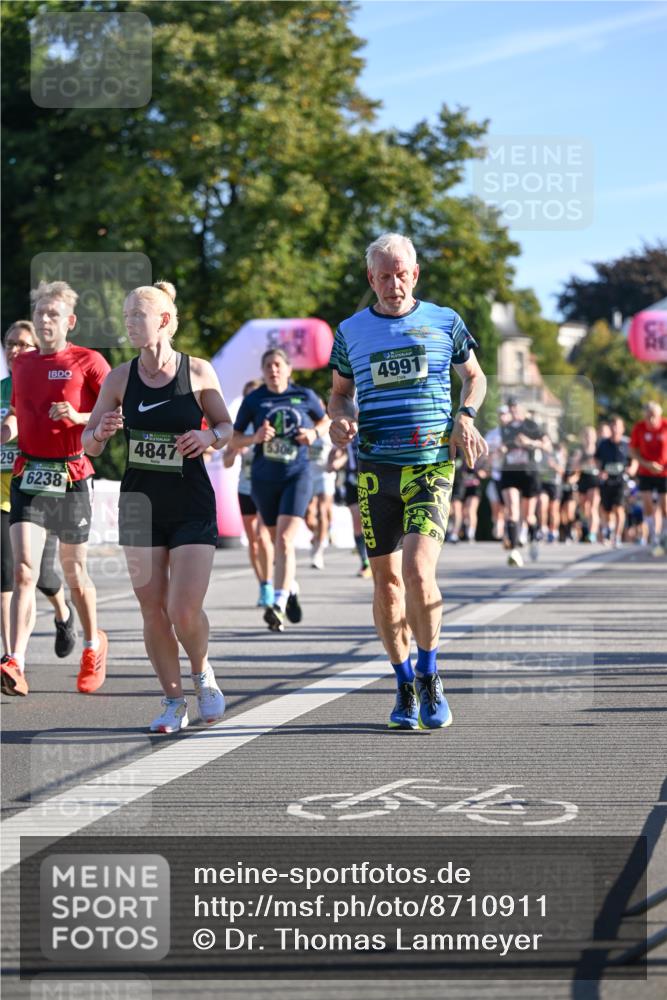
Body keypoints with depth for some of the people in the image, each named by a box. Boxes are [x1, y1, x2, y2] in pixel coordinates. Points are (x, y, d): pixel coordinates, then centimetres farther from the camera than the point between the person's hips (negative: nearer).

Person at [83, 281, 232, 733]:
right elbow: (89, 444, 6)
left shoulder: (199, 372, -5)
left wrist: (210, 436, -15)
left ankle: (203, 672, 20)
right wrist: (101, 432, -16)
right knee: (153, 611, 3)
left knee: (185, 611, -11)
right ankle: (174, 700, 19)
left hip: (192, 506, -3)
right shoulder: (121, 378, 0)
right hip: (140, 505, 3)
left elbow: (227, 426, 7)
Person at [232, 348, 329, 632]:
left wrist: (314, 433, -5)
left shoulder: (304, 396, 1)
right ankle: (291, 589, 41)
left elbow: (325, 420, 17)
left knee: (284, 540, -18)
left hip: (297, 475, -2)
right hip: (264, 478, 2)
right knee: (278, 541, 15)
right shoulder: (253, 400, 0)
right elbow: (234, 439, 3)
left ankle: (279, 604, -25)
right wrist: (255, 438, -16)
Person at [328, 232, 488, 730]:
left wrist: (465, 417, -1)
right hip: (375, 469, 2)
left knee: (418, 571, -18)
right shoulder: (351, 331, 9)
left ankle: (429, 676, 0)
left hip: (431, 465, -2)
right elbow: (340, 392, 21)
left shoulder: (444, 322, 5)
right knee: (386, 581, 4)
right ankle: (405, 687, 19)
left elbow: (475, 376, 19)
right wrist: (340, 419, -2)